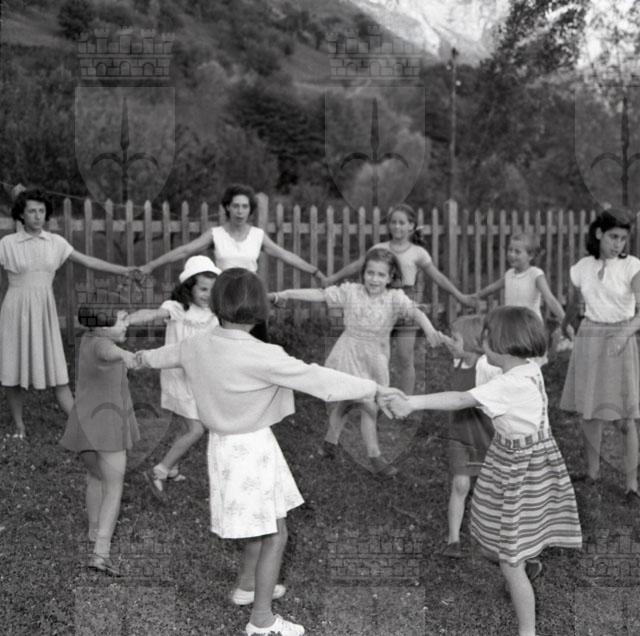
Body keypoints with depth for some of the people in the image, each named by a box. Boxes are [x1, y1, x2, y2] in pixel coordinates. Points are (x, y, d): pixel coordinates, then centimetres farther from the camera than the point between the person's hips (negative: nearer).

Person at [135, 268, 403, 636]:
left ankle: (248, 585, 45)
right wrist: (374, 389, -15)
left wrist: (146, 357, 43)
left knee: (263, 525, 27)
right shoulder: (263, 357, -25)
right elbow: (317, 379, -23)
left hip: (224, 445, 8)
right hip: (252, 450, -8)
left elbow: (170, 353, 19)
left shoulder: (198, 346, -3)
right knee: (275, 534, 5)